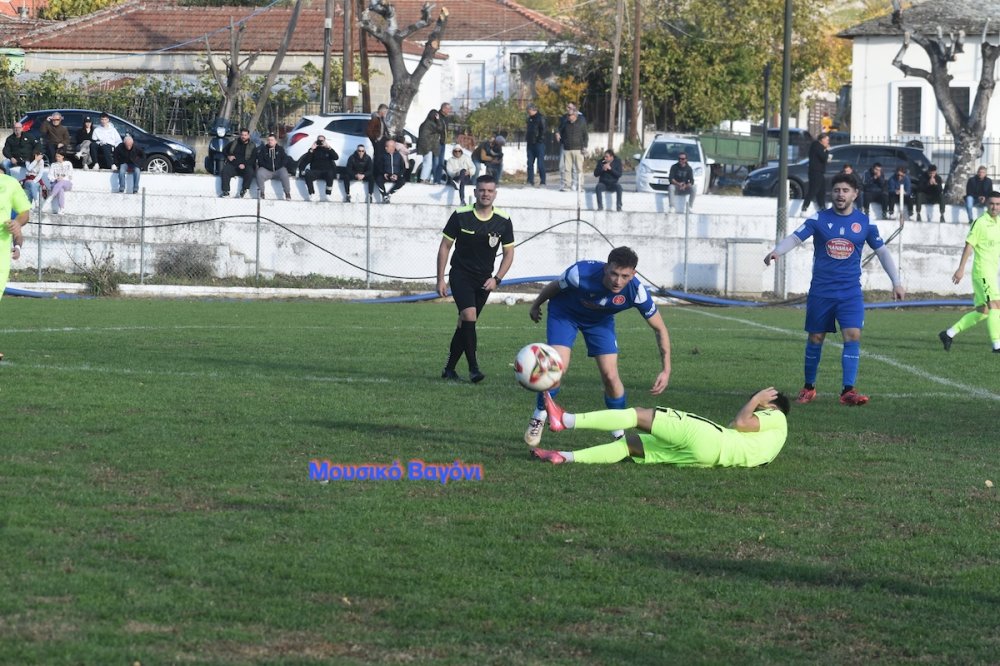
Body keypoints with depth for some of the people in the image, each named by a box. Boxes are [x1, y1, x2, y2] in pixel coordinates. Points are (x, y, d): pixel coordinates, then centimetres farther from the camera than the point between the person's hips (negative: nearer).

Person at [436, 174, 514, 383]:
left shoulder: (503, 221, -5)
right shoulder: (460, 216, -10)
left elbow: (508, 253, 4)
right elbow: (445, 247, -2)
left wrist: (496, 279, -10)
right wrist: (440, 279, -5)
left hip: (484, 280, 3)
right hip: (460, 275, -3)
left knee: (465, 324, 7)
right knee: (469, 316, -21)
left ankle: (449, 369, 18)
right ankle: (473, 369, -18)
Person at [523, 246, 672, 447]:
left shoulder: (636, 291, -32)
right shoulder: (581, 273, -39)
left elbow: (660, 330, -19)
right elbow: (554, 287, -14)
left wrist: (666, 370, -26)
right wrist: (536, 306, 4)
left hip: (600, 320, 2)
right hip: (564, 313, -2)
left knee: (610, 376, -7)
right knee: (559, 366, -20)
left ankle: (621, 433, 13)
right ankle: (538, 419, 4)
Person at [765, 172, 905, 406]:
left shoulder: (864, 222, 2)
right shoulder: (819, 219, -2)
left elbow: (882, 251, 10)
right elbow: (795, 237, -12)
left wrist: (896, 282, 5)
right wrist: (776, 252, -33)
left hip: (850, 292, 0)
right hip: (820, 290, 0)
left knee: (853, 336, -15)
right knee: (815, 338, 7)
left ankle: (848, 391, -14)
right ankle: (808, 388, 23)